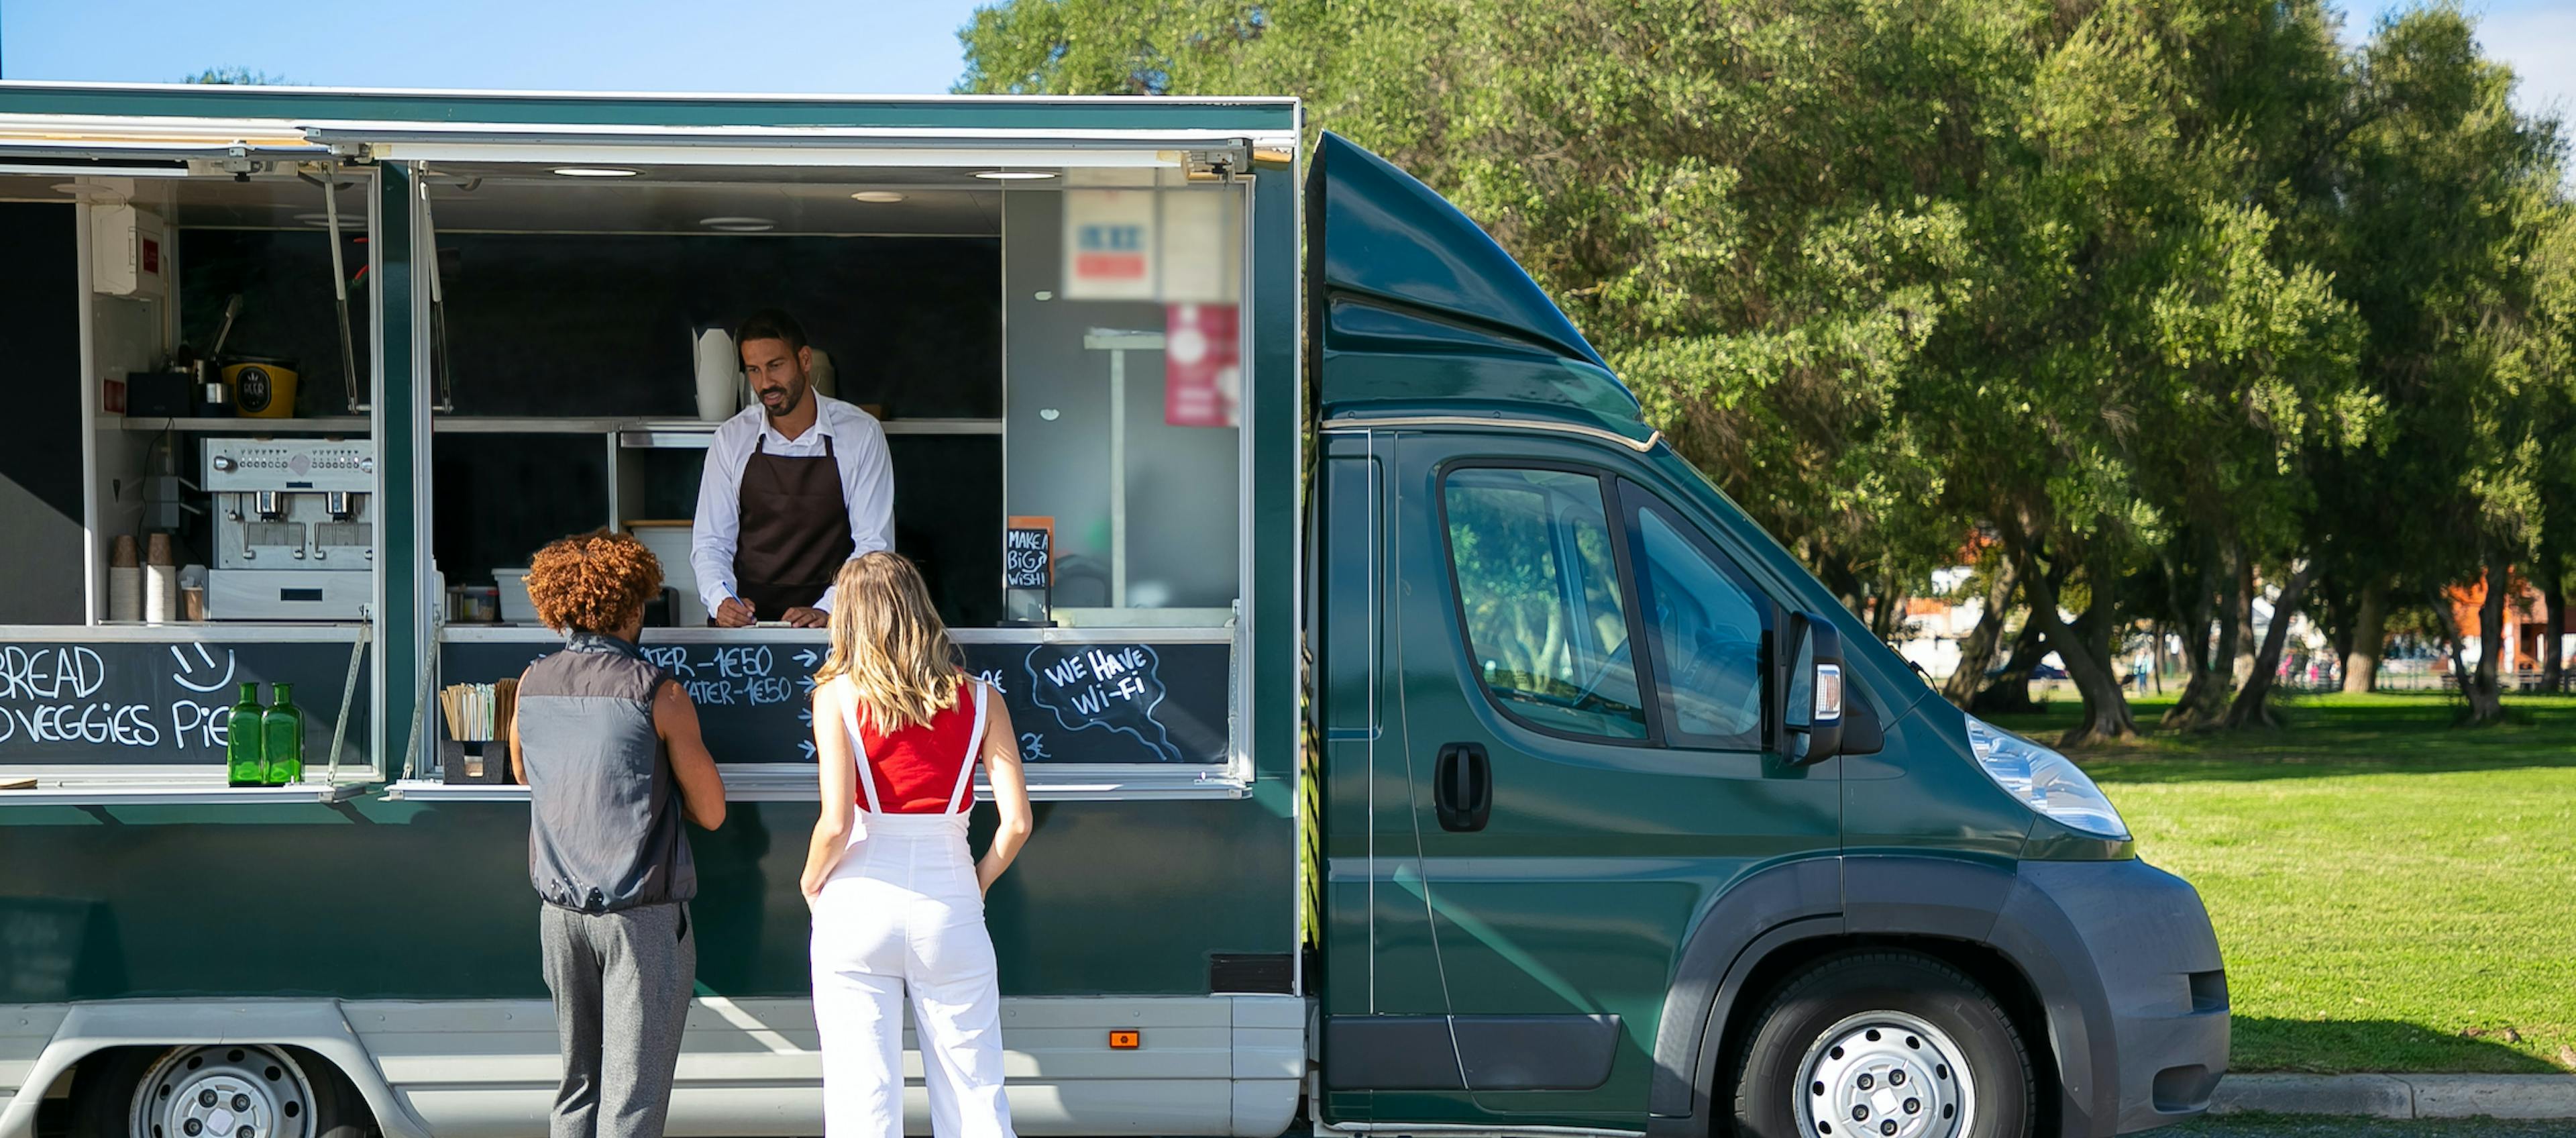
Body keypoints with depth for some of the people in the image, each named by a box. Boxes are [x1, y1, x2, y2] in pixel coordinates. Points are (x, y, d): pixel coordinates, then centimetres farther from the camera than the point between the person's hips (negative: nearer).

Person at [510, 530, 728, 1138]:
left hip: (561, 910, 5)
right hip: (642, 914, -5)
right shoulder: (657, 693, -10)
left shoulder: (532, 686, 6)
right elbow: (710, 811, -4)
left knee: (577, 1083, 15)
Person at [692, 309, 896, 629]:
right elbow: (710, 542, 7)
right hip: (746, 618, 3)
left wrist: (826, 610, -17)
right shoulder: (731, 440, 5)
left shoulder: (861, 434, -2)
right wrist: (722, 600, -13)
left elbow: (874, 544, -4)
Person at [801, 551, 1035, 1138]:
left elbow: (836, 823, -12)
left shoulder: (837, 694, -4)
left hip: (859, 907, -1)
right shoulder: (978, 698, 2)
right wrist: (977, 883, 12)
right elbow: (1016, 821, -4)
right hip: (950, 905, 2)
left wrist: (811, 884, 6)